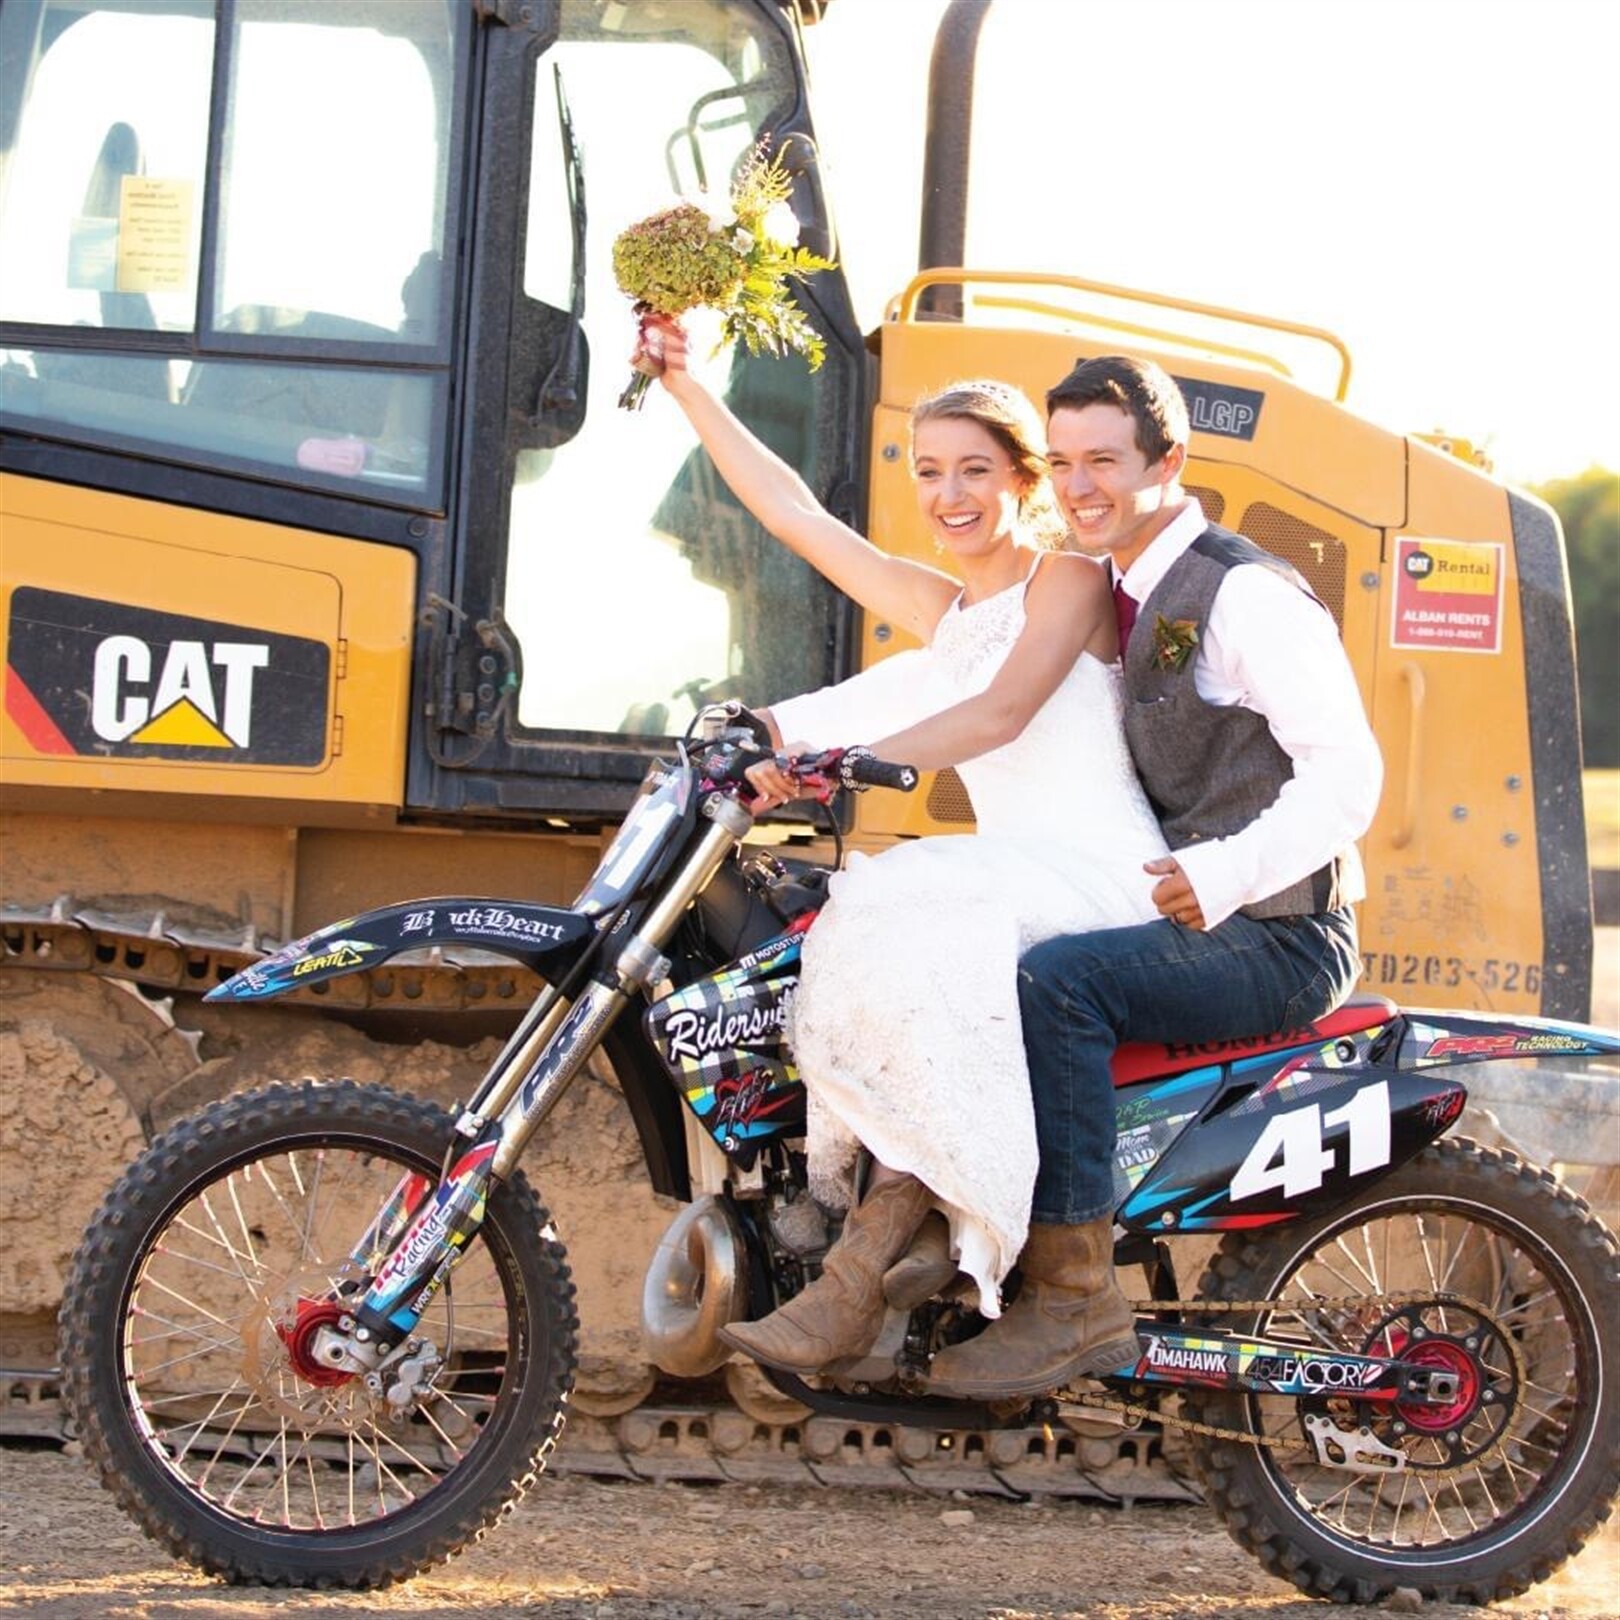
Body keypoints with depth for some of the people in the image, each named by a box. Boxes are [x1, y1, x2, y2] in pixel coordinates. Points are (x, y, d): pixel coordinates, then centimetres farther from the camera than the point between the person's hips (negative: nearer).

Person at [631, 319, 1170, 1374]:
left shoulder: (1071, 579, 0)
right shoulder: (940, 607, 22)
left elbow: (1002, 713, -17)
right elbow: (794, 509, 22)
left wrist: (846, 768, -28)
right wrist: (688, 390, 20)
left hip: (1103, 877, -7)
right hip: (1008, 877, 7)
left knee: (915, 935, -34)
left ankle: (855, 1284, -37)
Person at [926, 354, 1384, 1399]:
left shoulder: (1247, 596, -13)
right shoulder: (1120, 598, 17)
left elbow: (1348, 771, -20)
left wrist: (1229, 870, -34)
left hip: (1279, 938, -10)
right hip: (1183, 918, 10)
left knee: (1053, 982, -31)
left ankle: (1075, 1299, -29)